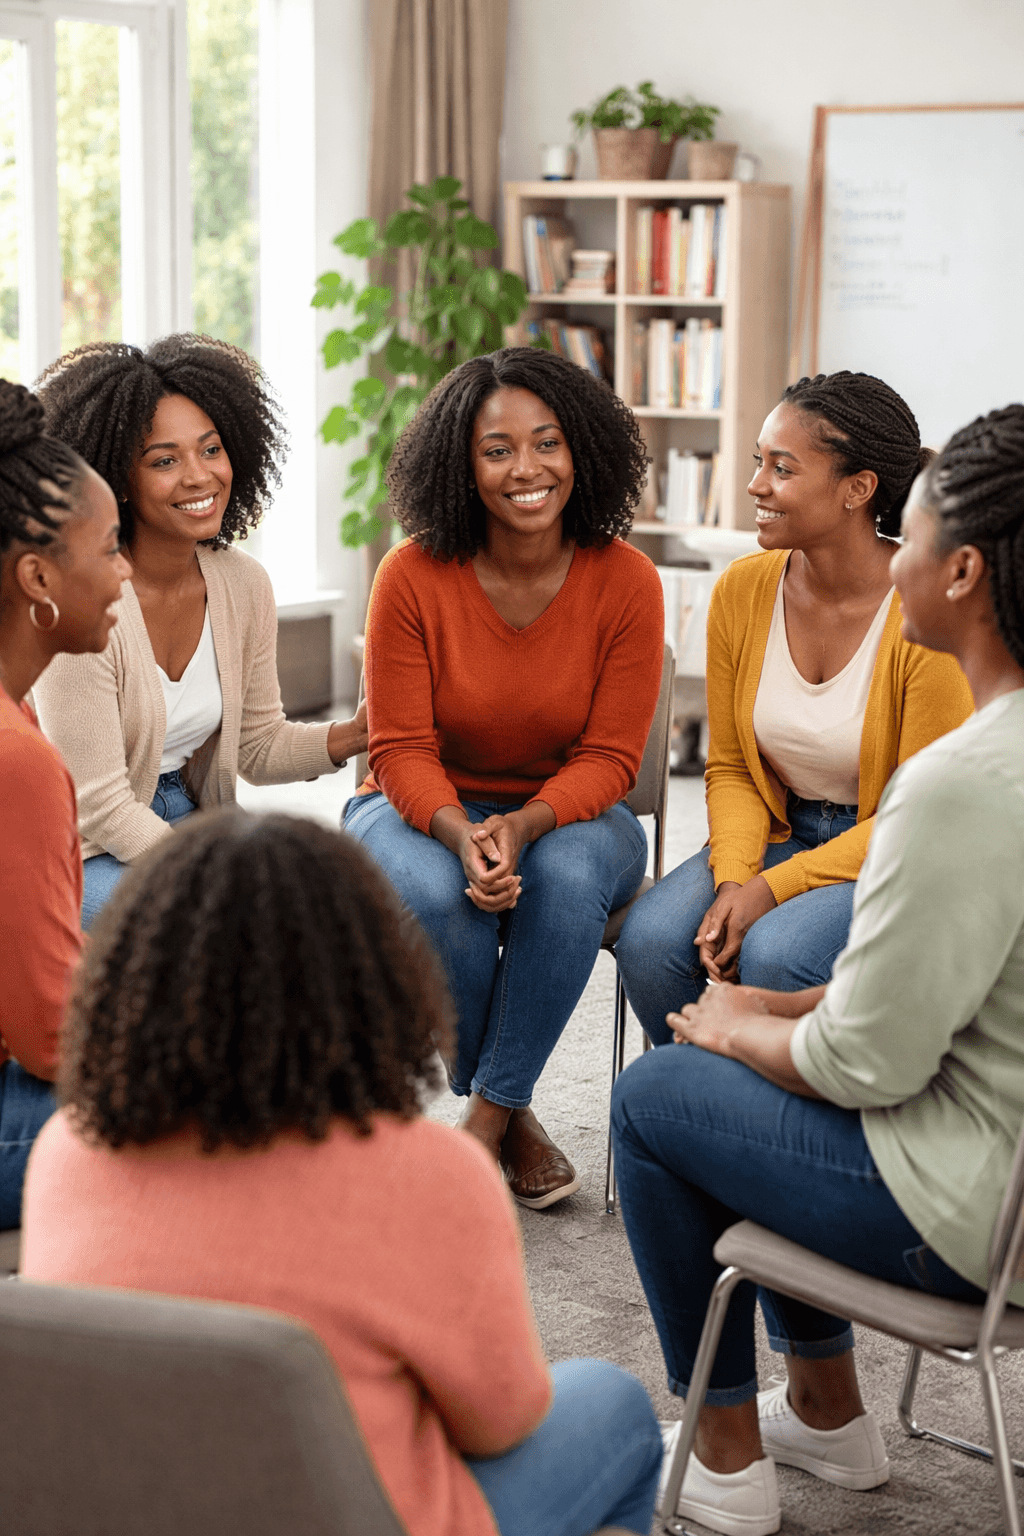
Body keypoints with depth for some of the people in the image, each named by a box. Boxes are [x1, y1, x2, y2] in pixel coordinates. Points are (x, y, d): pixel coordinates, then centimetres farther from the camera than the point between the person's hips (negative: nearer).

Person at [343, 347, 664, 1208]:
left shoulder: (625, 581, -13)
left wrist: (521, 827, -30)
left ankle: (488, 1116, -19)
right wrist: (461, 834, -31)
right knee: (435, 894, -34)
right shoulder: (413, 576, -14)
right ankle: (512, 1116, -11)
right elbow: (402, 750, -11)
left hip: (568, 813, 1)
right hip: (426, 811, 0)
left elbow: (609, 759, -10)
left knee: (568, 874, -35)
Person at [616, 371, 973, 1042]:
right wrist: (733, 880, -14)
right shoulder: (743, 590, -3)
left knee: (774, 953, -32)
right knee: (649, 940, -21)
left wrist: (773, 889, -20)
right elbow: (731, 769, 5)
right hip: (779, 832, 5)